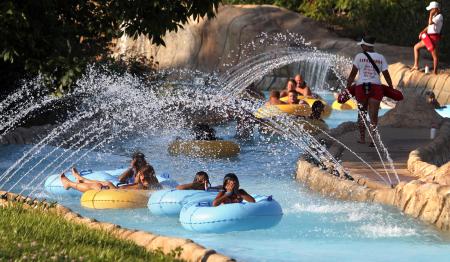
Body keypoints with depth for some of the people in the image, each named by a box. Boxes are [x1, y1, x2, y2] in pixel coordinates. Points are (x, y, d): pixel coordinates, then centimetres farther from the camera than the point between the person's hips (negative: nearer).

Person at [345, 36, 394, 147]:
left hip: (361, 86, -1)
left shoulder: (359, 56, 2)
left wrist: (348, 87, 6)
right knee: (373, 115, 0)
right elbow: (386, 74, 7)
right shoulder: (381, 58, 7)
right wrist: (391, 88, 17)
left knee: (361, 113, 15)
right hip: (376, 86, 1)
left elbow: (353, 74, 2)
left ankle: (362, 138, 18)